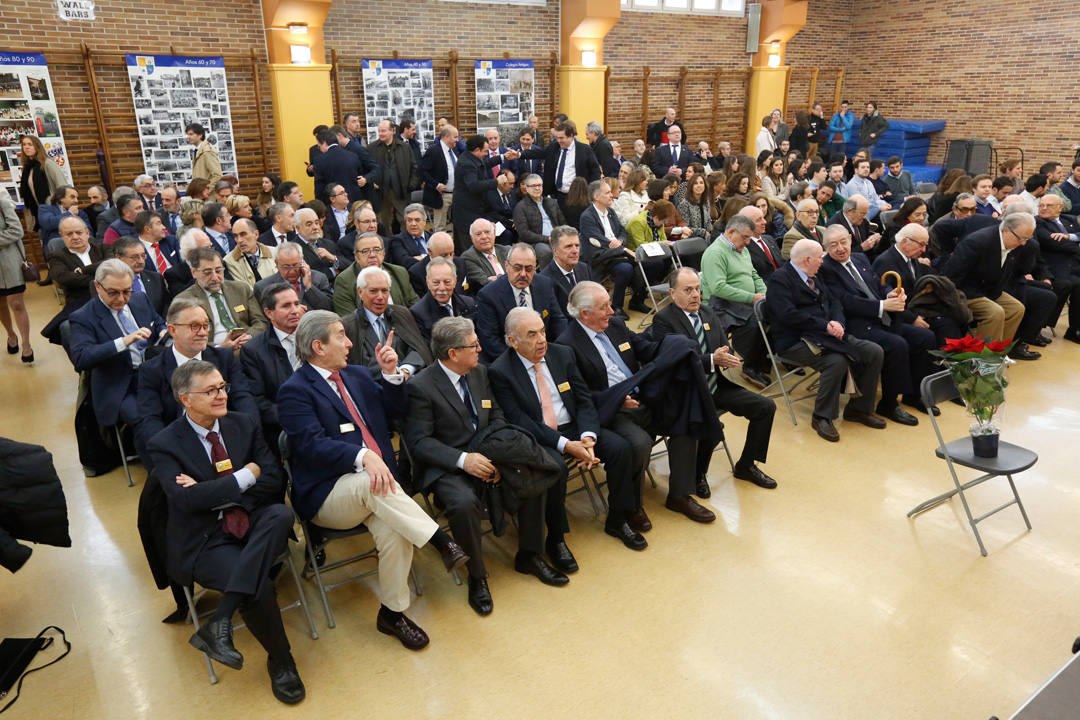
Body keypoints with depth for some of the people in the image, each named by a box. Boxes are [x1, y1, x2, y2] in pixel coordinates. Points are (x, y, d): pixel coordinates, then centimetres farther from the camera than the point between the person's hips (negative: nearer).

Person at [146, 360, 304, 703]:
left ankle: (220, 621, -30)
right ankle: (280, 661, 1)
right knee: (259, 587, -28)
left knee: (281, 513, -31)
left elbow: (274, 481, 0)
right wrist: (246, 476, -14)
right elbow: (186, 499, -18)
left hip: (254, 524, 4)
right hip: (204, 540, -4)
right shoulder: (165, 444, -3)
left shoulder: (243, 424, 8)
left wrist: (211, 492, -11)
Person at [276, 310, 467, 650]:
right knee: (371, 484, -37)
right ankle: (441, 541, -30)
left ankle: (392, 612, -7)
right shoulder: (294, 390, -4)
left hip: (375, 482, 5)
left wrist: (390, 374, 2)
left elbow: (396, 412, 18)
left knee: (393, 531, -25)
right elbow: (312, 444, -18)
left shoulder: (357, 375, 18)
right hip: (327, 495, -5)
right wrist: (363, 456, -34)